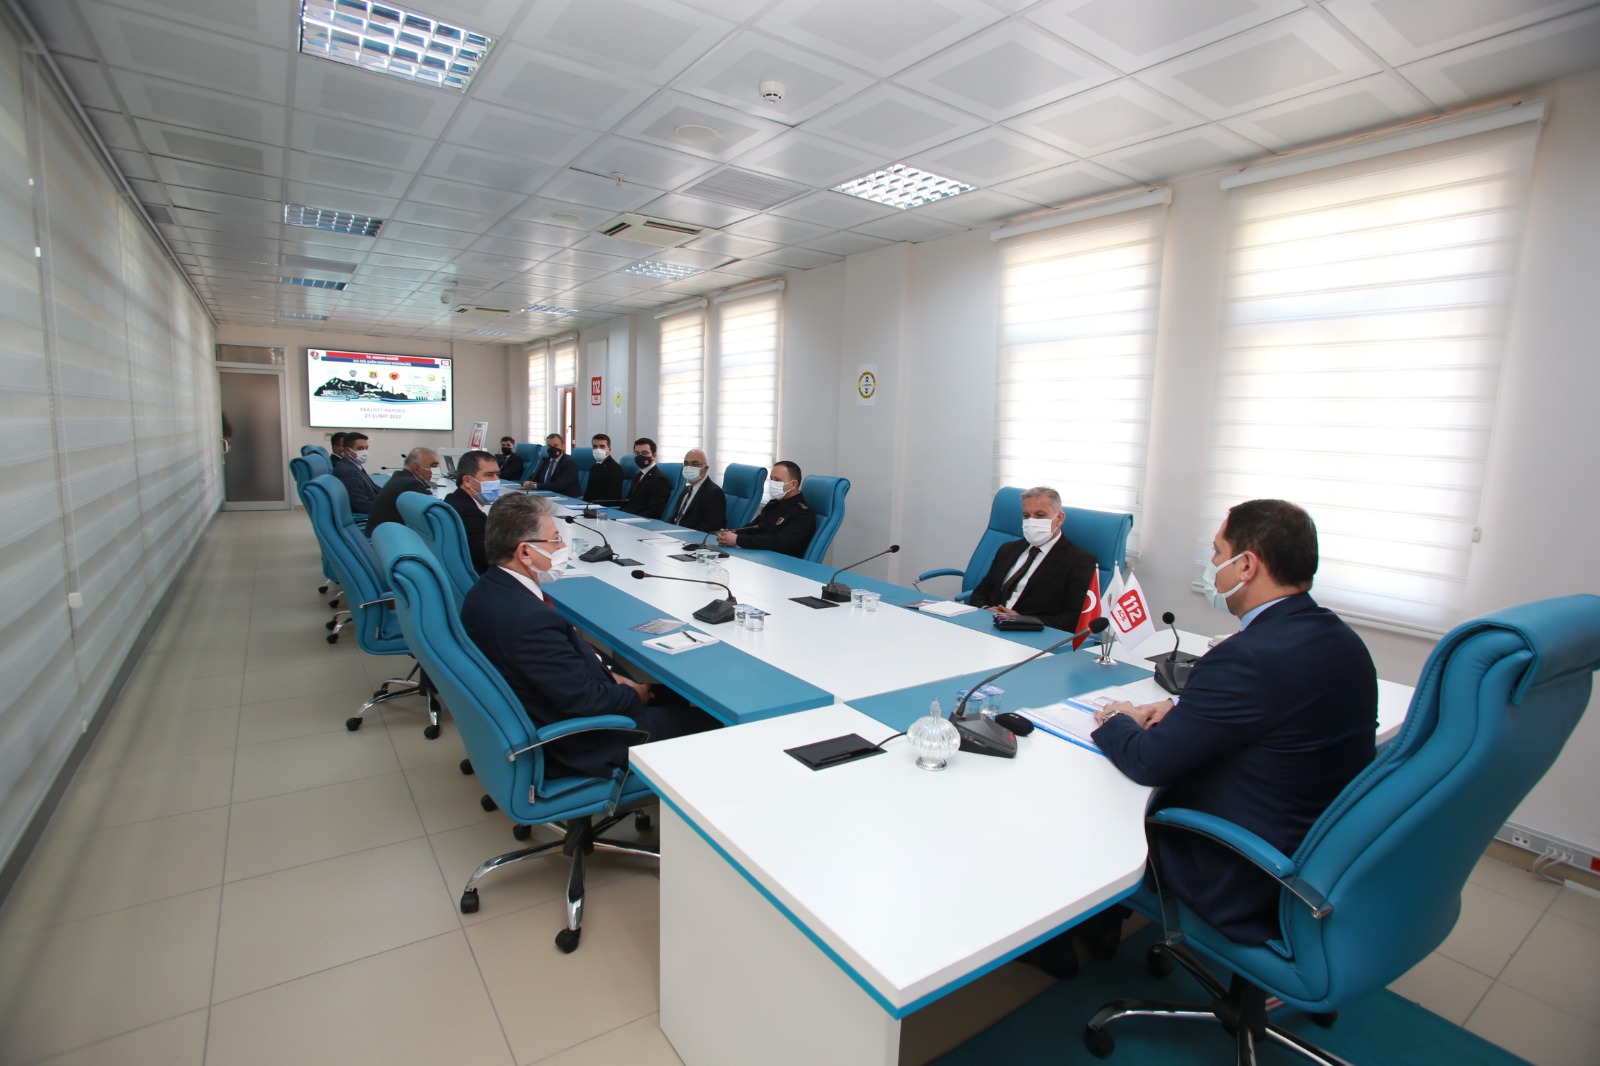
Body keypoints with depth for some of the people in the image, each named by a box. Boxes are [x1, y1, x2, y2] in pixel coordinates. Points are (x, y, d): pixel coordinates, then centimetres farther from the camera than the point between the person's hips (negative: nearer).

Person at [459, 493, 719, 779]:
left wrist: (608, 675, 4)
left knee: (672, 695, 18)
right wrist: (633, 695, -8)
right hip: (569, 748, -10)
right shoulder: (528, 617, -33)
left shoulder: (488, 589, -2)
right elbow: (582, 699, -26)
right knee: (703, 719, -2)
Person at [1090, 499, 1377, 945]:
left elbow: (1149, 762, -23)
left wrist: (1117, 722, -2)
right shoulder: (1338, 637, -1)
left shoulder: (1250, 656, -31)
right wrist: (1183, 709, 4)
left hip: (1247, 886, -8)